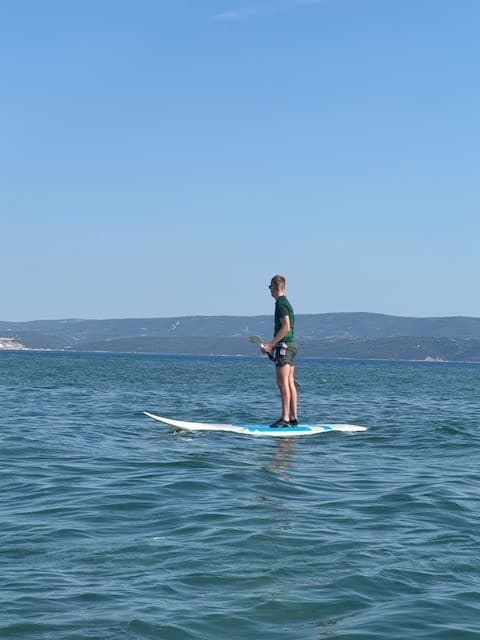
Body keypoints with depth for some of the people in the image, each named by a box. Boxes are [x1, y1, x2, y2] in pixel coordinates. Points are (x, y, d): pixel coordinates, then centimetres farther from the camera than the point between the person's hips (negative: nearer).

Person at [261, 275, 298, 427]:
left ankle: (285, 418, -12)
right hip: (291, 344, 10)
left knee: (283, 382, -10)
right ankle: (293, 417, 10)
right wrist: (271, 345, 22)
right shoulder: (287, 303, 19)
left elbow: (286, 327, -20)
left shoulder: (280, 304, -12)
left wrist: (270, 344, -17)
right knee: (290, 383, 9)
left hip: (284, 345, -10)